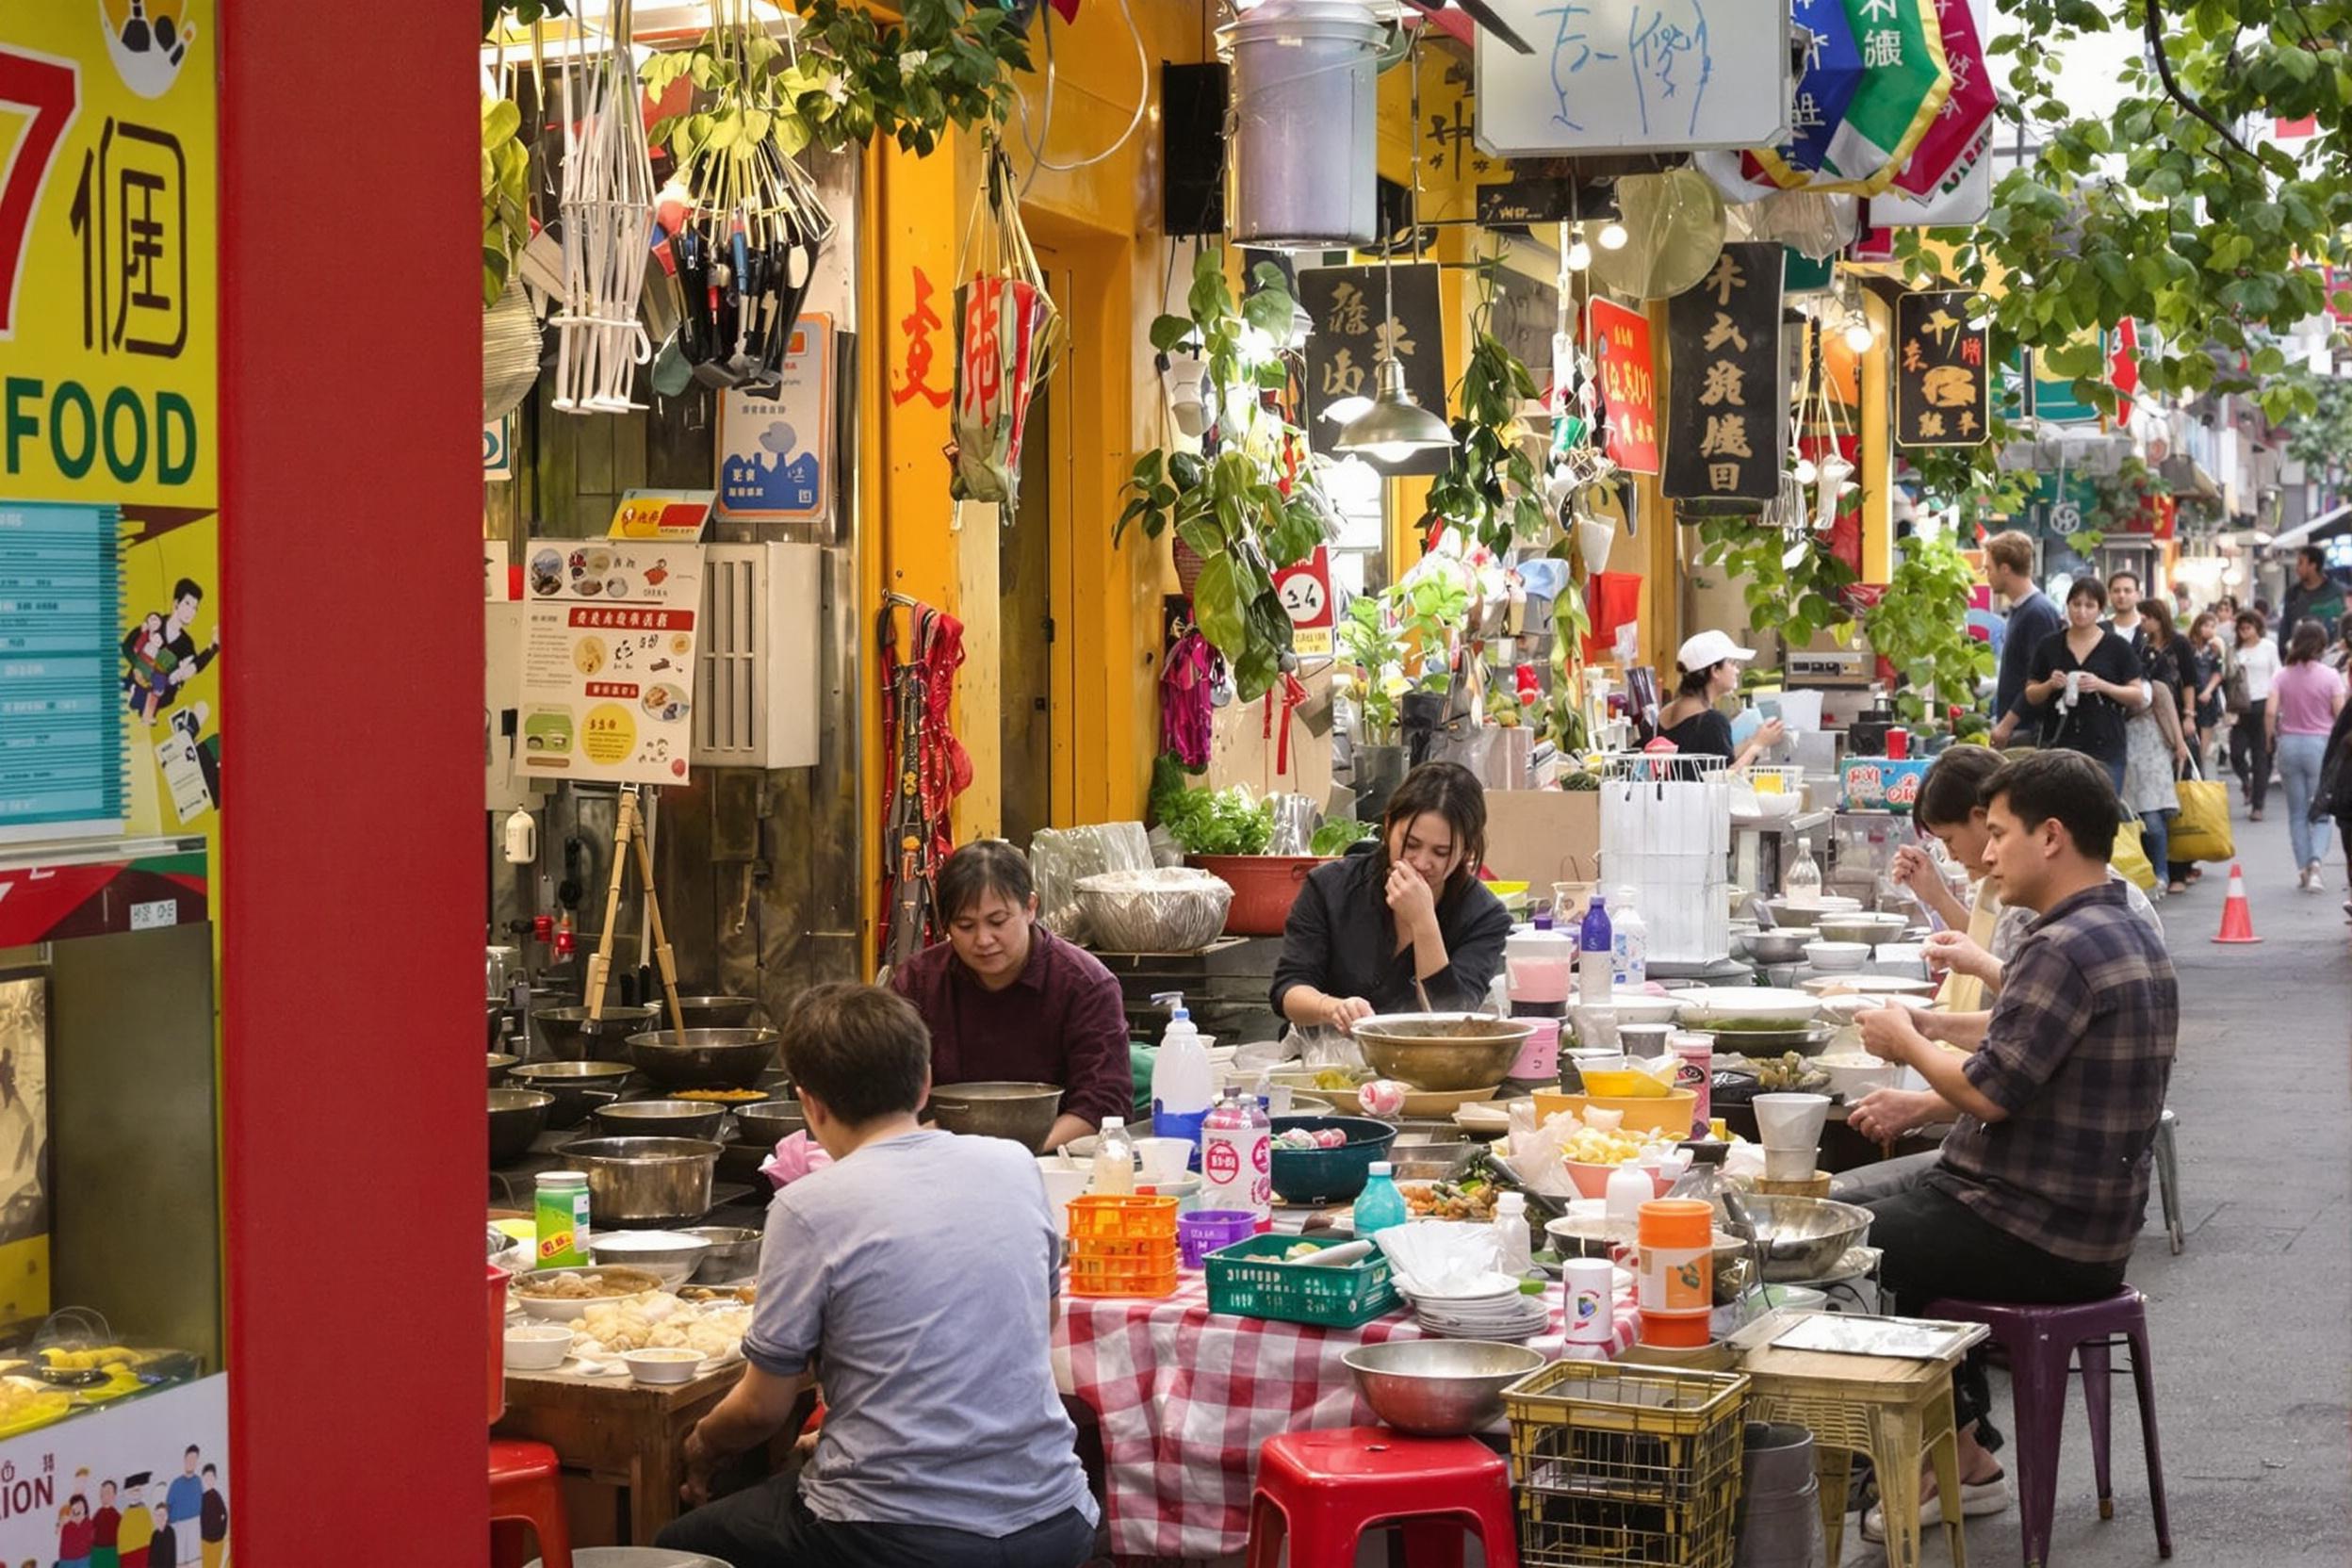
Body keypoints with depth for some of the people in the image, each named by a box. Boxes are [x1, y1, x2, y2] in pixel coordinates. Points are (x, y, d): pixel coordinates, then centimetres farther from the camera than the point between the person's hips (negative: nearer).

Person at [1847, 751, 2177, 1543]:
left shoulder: (2066, 948, -23)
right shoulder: (2129, 936, 10)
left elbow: (1992, 1089, -25)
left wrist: (1906, 1042, -8)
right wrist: (1921, 1102, 10)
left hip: (2042, 1239, -10)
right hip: (2091, 1222, 10)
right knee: (1910, 1220, 27)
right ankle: (1963, 1457, 25)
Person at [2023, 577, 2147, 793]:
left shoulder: (2117, 647, 3)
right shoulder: (2049, 645, 8)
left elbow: (2138, 696, 2)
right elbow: (2031, 696, 12)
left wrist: (2102, 686, -14)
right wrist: (2050, 685, -9)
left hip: (2105, 747, -1)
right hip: (2059, 745, 2)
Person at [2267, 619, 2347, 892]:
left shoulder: (2283, 677, -1)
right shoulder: (2330, 677, -7)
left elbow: (2271, 712, -7)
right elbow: (2340, 715, -6)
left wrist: (2271, 739, 7)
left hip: (2289, 744, 2)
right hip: (2321, 745, -2)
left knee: (2296, 813, 11)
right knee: (2321, 811, 6)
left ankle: (2302, 869, 10)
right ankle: (2315, 859, -16)